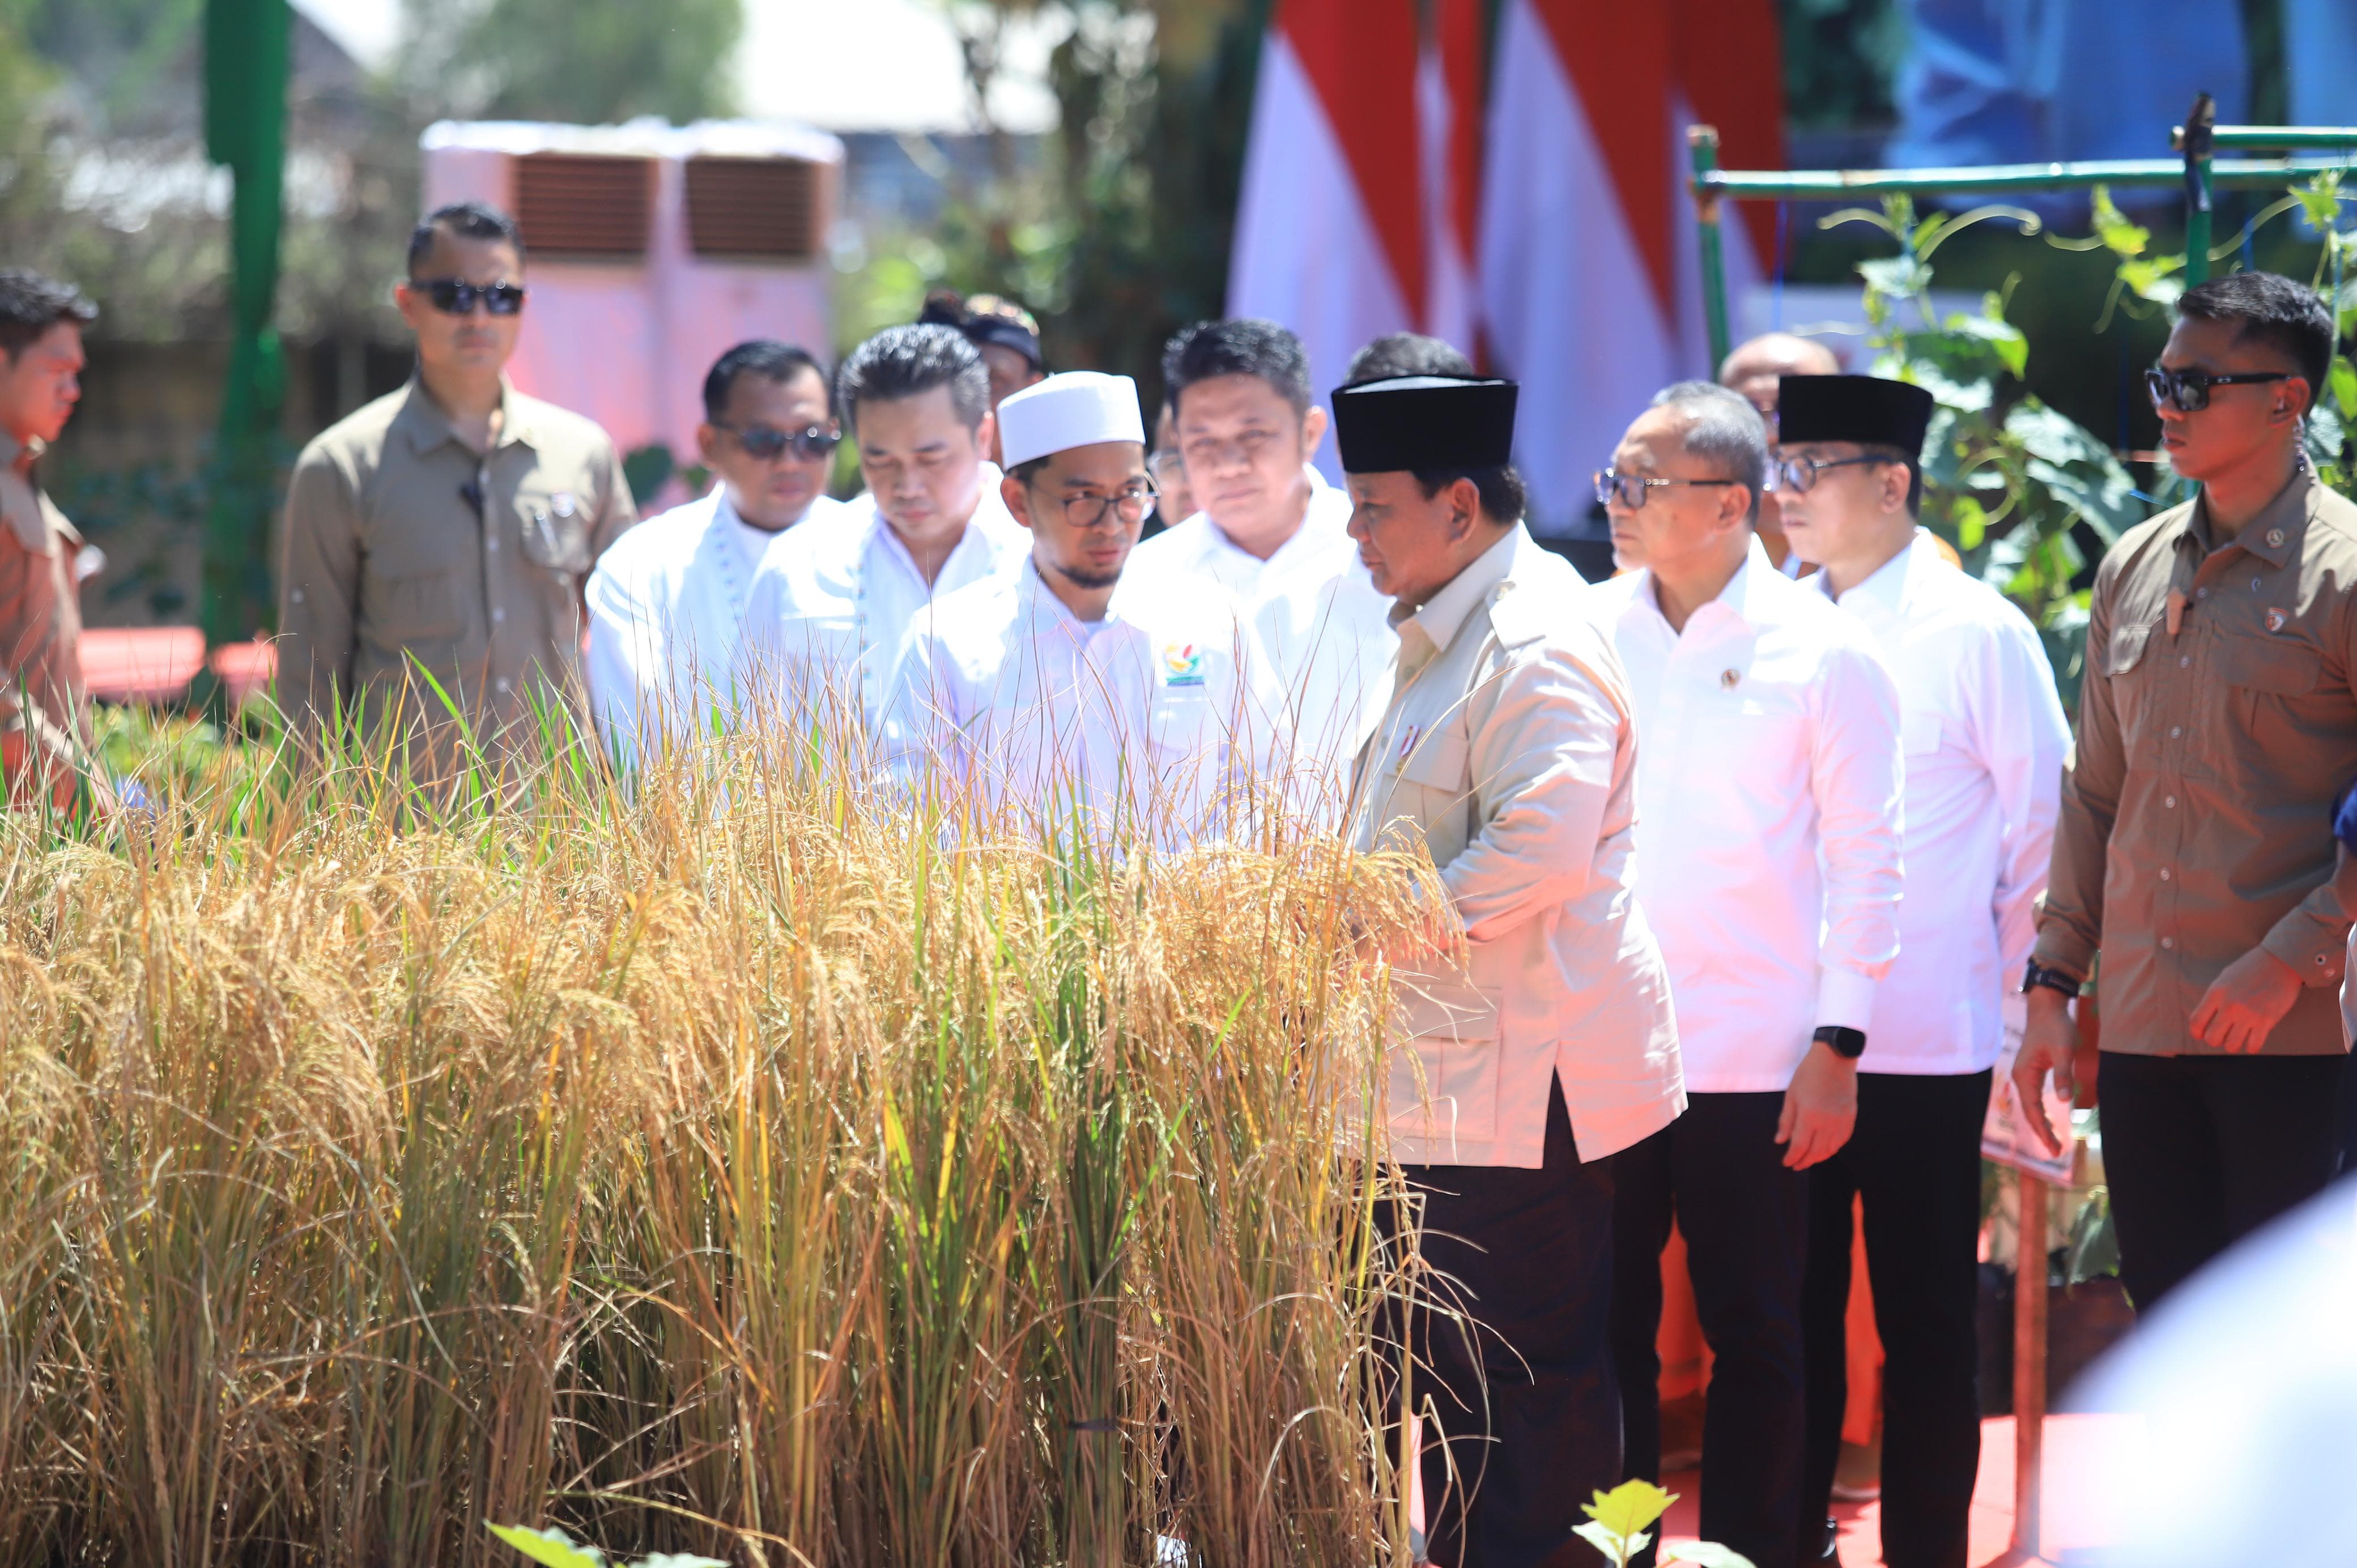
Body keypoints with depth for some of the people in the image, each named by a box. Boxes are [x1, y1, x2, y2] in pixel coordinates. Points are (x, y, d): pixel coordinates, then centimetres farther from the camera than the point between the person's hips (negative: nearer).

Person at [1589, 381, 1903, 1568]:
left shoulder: (1819, 649, -3)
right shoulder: (1586, 630, 5)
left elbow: (1865, 859, -2)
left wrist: (1838, 1045, -6)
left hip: (1755, 1064, -3)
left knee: (1753, 1337, 4)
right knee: (1605, 1330, 6)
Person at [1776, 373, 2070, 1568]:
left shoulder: (1976, 633, -6)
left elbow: (2043, 821, -1)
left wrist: (2004, 975, 1)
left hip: (1924, 1042, -4)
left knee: (1925, 1329, 3)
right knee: (1794, 1313, 10)